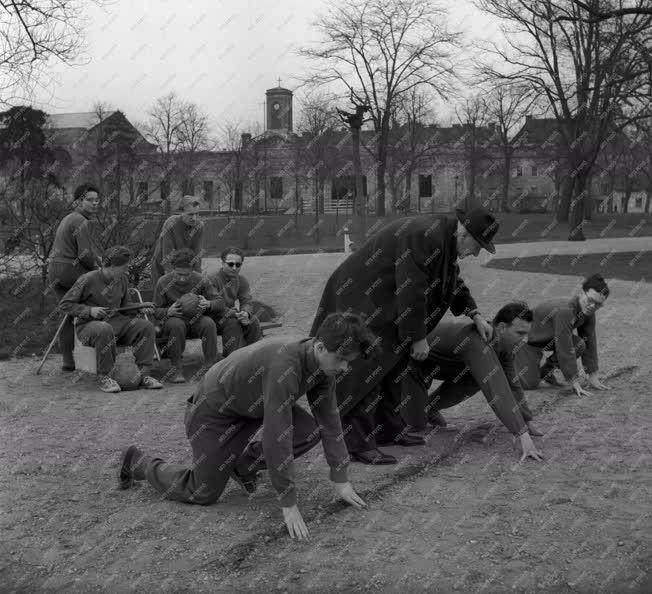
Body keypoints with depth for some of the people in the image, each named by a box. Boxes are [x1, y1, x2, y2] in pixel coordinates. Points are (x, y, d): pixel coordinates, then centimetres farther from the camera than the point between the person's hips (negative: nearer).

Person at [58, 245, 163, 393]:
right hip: (89, 325, -6)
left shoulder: (121, 280, 8)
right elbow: (65, 305, -8)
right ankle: (103, 377, -24)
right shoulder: (88, 280, -12)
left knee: (145, 327, -17)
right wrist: (89, 311, -22)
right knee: (105, 330, -41)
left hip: (115, 321, 6)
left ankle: (143, 374, -15)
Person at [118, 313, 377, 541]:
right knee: (204, 493, -1)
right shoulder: (284, 362, -39)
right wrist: (288, 504, -35)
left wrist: (341, 480, -4)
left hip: (255, 404, 8)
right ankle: (137, 462, 22)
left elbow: (330, 419, -3)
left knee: (310, 432, -12)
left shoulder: (323, 362, -13)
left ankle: (242, 465, 11)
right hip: (213, 409, -8)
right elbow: (277, 436, -40)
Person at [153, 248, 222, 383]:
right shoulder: (163, 282, -9)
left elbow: (220, 301, -3)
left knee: (209, 323, -32)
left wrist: (208, 304, -27)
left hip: (196, 321, 1)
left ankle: (211, 364, -19)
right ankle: (176, 368, -23)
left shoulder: (200, 280, -7)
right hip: (173, 319, -1)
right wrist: (168, 311, -27)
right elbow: (156, 310, -3)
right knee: (177, 325, -37)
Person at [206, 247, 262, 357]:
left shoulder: (242, 281, 4)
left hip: (232, 315, 6)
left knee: (253, 321, -16)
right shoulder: (212, 279, -18)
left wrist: (245, 313, -28)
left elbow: (247, 302, -3)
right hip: (211, 318, -6)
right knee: (233, 323, -32)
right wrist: (236, 314, -33)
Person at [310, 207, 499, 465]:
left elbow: (454, 284, 20)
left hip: (385, 305, 11)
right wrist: (418, 338, -20)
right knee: (365, 372, -11)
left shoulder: (443, 239, 6)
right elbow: (411, 291, -28)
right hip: (359, 303, -11)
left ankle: (391, 427, 25)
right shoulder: (423, 237, -27)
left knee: (394, 365, 14)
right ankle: (358, 443, -8)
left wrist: (476, 315, 9)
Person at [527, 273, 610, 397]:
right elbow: (565, 350, -36)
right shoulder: (564, 311, -36)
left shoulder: (588, 312, -11)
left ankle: (546, 371, 5)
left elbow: (590, 343, -4)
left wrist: (593, 376, -5)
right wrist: (575, 384, -33)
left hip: (548, 335, 9)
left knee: (579, 344, -8)